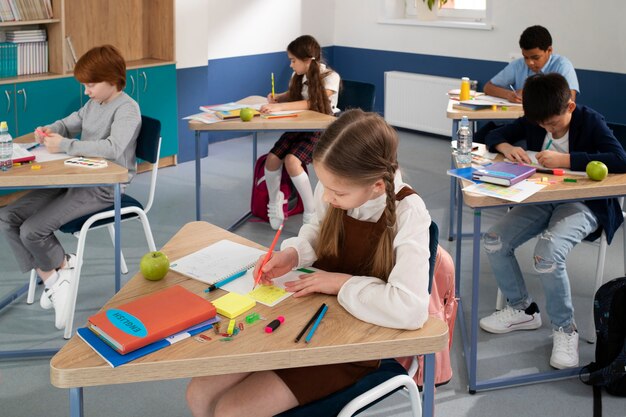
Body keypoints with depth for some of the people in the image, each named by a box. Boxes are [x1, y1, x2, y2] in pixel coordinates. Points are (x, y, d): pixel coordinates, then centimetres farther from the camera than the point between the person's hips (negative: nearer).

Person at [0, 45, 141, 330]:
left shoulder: (127, 109, -13)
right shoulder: (93, 104, 13)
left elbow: (113, 148, -29)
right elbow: (69, 123, 30)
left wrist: (65, 145, -25)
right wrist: (49, 130, 6)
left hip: (103, 188, -9)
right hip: (78, 178, 9)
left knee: (32, 230, -19)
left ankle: (63, 266, 13)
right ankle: (53, 282, 1)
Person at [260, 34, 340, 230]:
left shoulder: (330, 77, -13)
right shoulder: (301, 76, 8)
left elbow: (312, 103, -24)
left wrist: (280, 107, -32)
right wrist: (277, 98, 3)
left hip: (321, 131, -6)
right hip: (299, 127, 6)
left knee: (291, 161, -30)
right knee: (271, 159, -18)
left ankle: (311, 211, -16)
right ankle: (274, 204, 6)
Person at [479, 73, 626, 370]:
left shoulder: (590, 122, -14)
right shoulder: (532, 121, 1)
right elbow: (493, 136, 11)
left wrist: (566, 159, -32)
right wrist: (507, 147, -14)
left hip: (583, 204, -6)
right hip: (542, 198, 6)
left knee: (547, 255, -32)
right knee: (494, 242, -11)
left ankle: (565, 329, -8)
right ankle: (522, 309, 10)